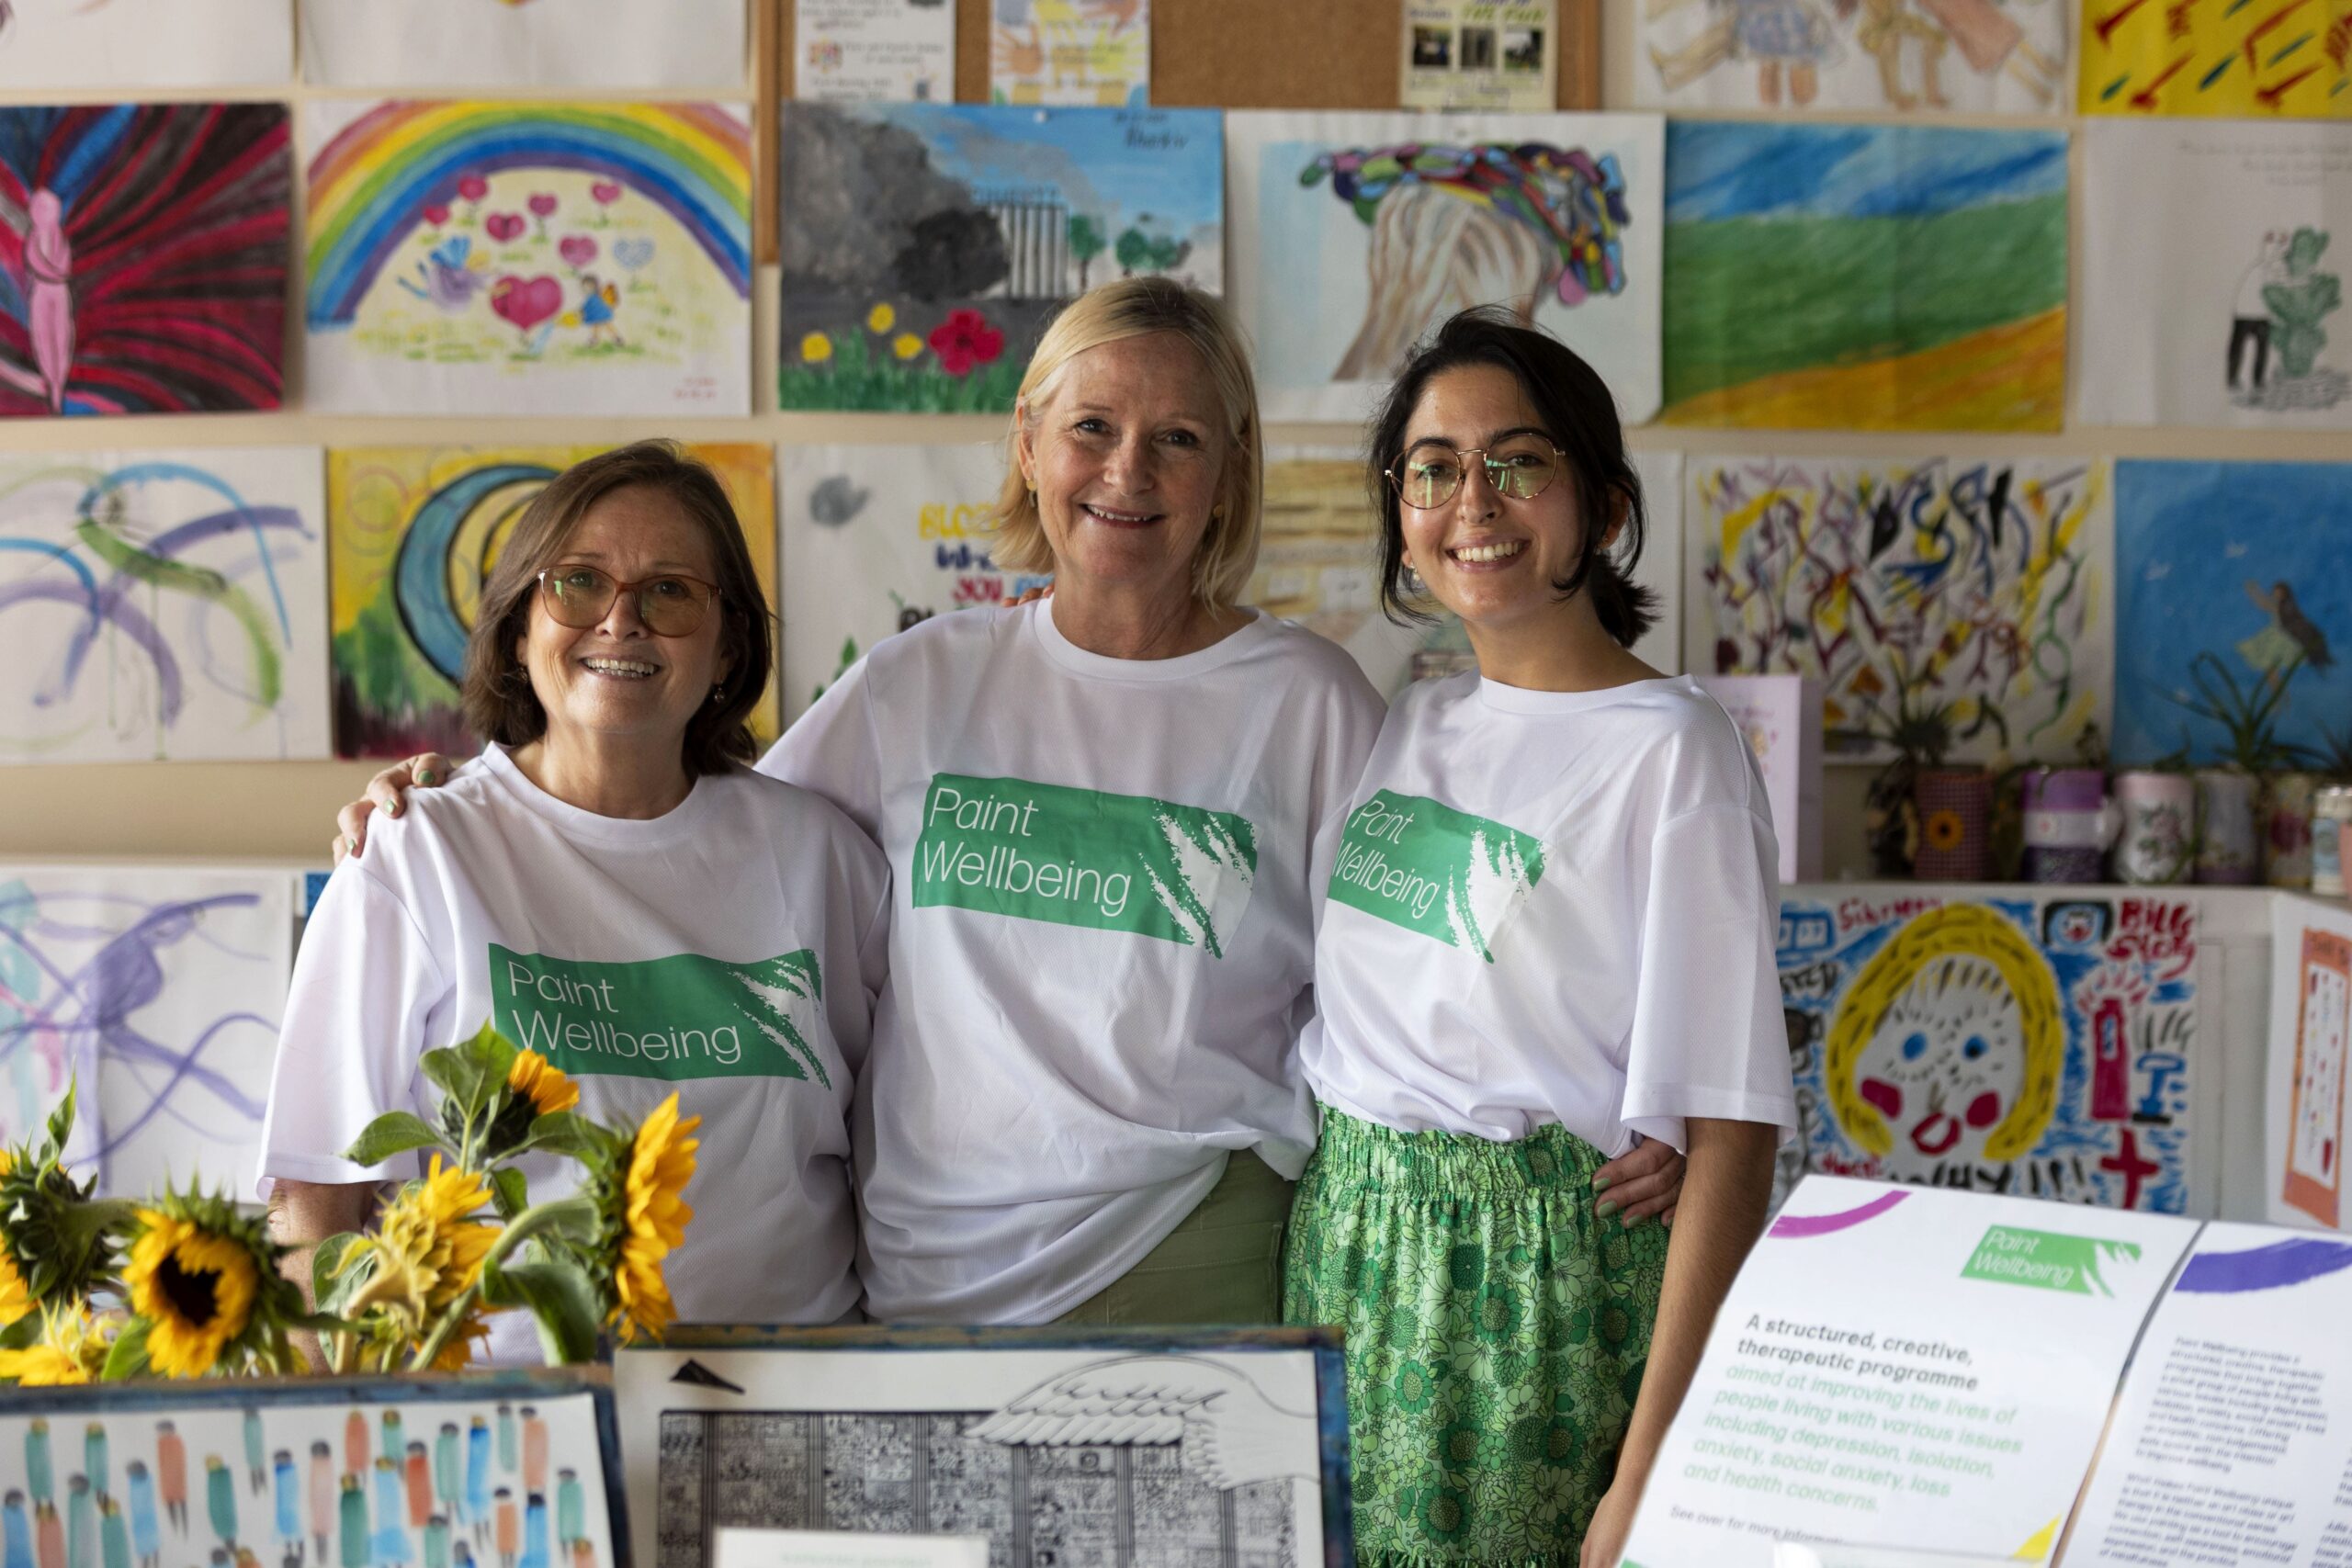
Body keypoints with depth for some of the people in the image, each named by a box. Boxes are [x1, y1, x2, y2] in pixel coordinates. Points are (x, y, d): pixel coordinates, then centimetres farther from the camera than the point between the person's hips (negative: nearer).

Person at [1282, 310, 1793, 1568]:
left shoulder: (1668, 753, -12)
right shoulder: (1409, 723, 9)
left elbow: (1730, 1140, -16)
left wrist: (1651, 1467, -20)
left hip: (1540, 1277, -6)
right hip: (1343, 1249, 6)